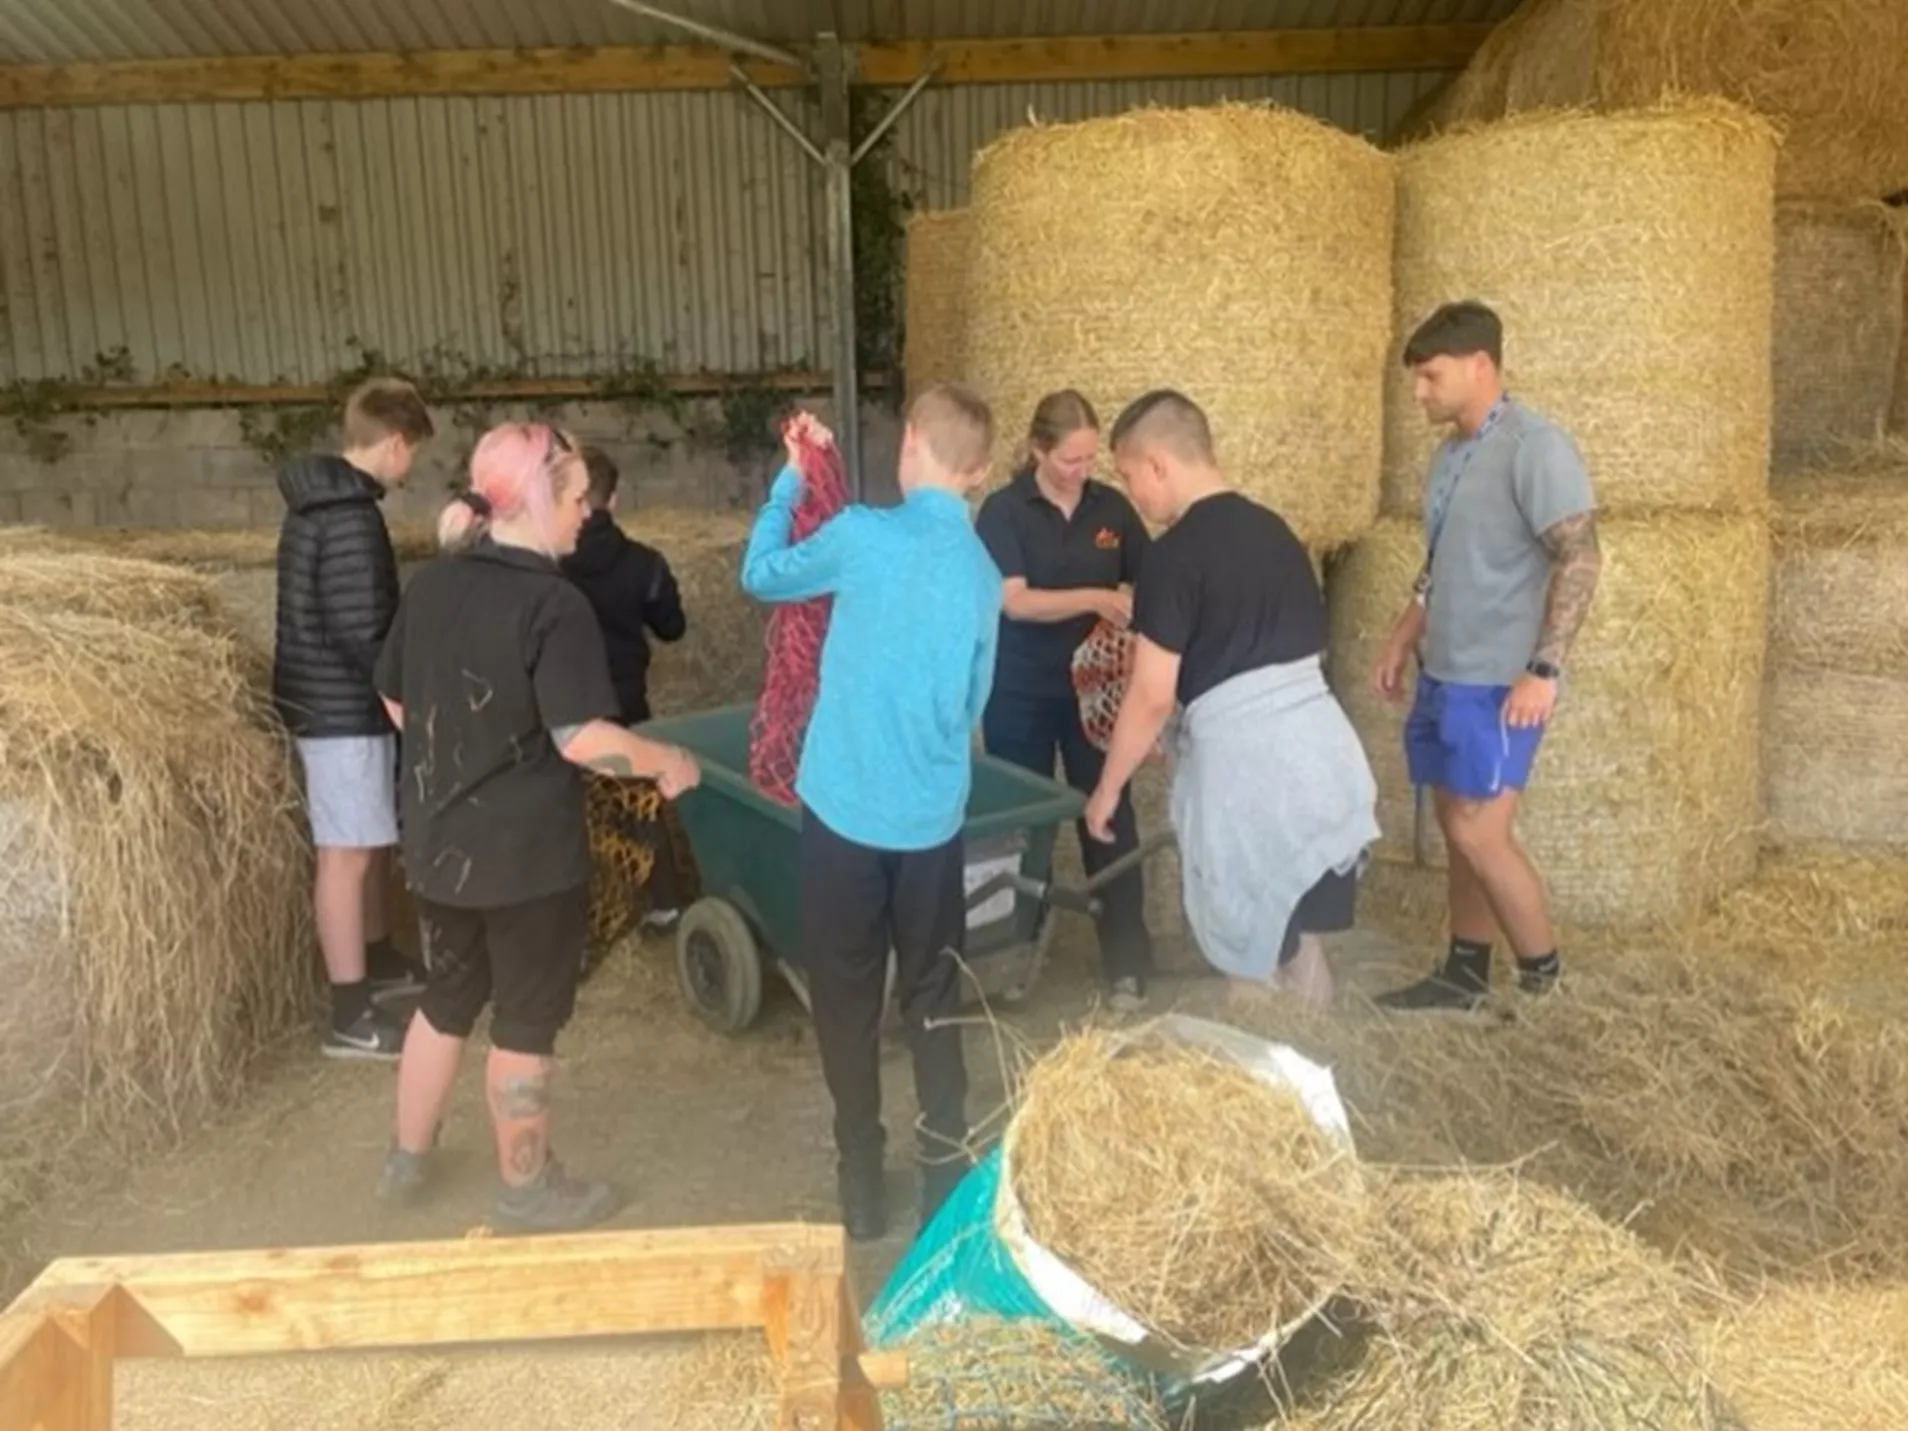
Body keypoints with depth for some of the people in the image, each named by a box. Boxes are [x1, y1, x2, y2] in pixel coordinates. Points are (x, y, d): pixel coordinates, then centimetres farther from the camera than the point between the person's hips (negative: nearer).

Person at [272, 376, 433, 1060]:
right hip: (343, 708, -10)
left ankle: (377, 959, 37)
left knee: (370, 842, 21)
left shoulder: (318, 501, 11)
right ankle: (351, 1013, 5)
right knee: (347, 854, -3)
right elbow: (360, 631, -24)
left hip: (331, 698, 10)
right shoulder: (351, 517, -21)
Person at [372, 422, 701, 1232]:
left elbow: (396, 702, 13)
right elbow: (581, 738, -27)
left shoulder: (431, 586, 3)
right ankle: (527, 1189, 25)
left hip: (437, 841, 7)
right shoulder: (553, 605, -20)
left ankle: (406, 1161, 38)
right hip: (527, 853, -7)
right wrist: (666, 763, -12)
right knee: (525, 1020, 9)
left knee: (448, 998, 24)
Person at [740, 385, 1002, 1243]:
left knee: (846, 1002, 12)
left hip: (845, 809, -3)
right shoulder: (984, 575, 3)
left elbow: (760, 575, 7)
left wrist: (789, 479, 18)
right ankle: (946, 1180, 23)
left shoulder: (863, 535, -10)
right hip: (933, 819, 3)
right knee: (933, 1003, 16)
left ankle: (861, 1188, 23)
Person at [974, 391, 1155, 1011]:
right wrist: (1096, 598, -27)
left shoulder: (1112, 507, 1)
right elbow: (1015, 600, -18)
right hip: (1022, 694, -2)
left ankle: (1127, 961, 10)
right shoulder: (1004, 510, -8)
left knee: (1111, 821, 2)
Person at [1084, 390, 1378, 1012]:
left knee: (1255, 961, 7)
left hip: (1244, 763, -8)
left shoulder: (1175, 555, -11)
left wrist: (1107, 789, 1)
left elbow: (1151, 698, -11)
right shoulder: (1274, 529, 13)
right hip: (1323, 750, 8)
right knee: (1295, 942, 21)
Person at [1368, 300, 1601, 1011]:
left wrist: (1544, 669, -23)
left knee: (1480, 834, -8)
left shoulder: (1534, 446, -13)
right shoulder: (1451, 453, 13)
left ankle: (1545, 976, 10)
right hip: (1443, 674, 9)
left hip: (1497, 681, -8)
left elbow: (1579, 560, -18)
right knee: (1456, 828, 12)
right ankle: (1463, 975, 22)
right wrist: (1400, 644, 21)